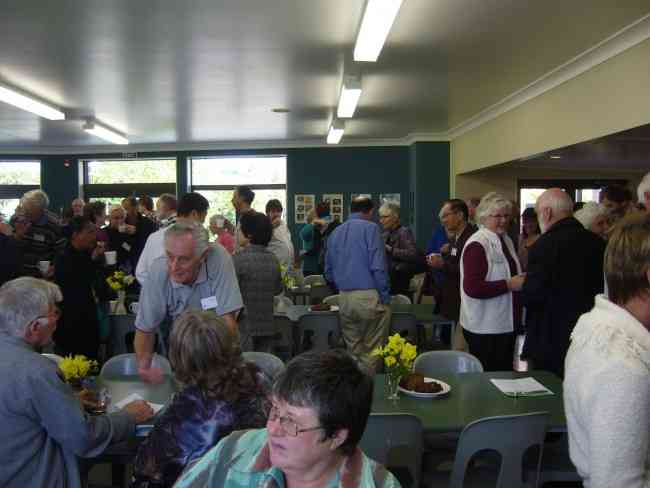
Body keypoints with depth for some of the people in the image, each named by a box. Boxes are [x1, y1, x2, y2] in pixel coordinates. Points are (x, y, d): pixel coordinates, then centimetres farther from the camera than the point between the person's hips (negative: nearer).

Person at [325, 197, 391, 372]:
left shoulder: (335, 232, 14)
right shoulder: (370, 228, -4)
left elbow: (329, 272, 19)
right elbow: (378, 267, -12)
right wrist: (385, 297, -6)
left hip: (344, 299, 6)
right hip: (369, 297, -5)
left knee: (353, 349, 15)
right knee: (372, 350, 4)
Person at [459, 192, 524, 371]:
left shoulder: (506, 240, 13)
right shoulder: (477, 245, -15)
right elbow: (472, 288, -23)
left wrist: (521, 281, 8)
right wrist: (509, 284, -22)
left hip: (506, 324, 9)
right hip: (485, 329, -8)